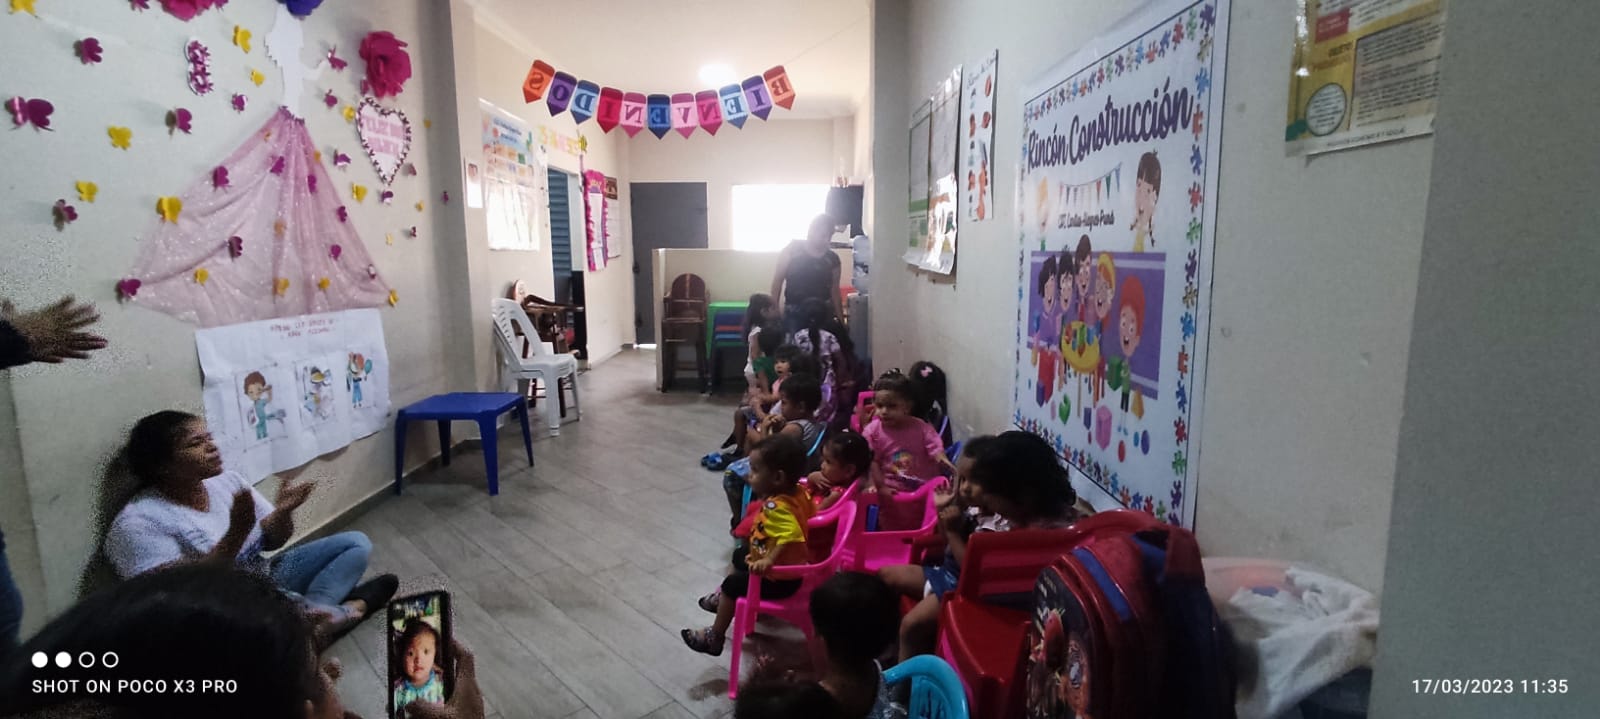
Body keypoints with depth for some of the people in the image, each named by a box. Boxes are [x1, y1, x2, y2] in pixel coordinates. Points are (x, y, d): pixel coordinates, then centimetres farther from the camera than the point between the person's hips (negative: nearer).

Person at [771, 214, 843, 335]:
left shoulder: (832, 259, 6)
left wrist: (840, 318, 10)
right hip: (794, 313, -2)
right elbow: (778, 279, 0)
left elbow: (834, 289, 11)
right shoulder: (792, 250, -2)